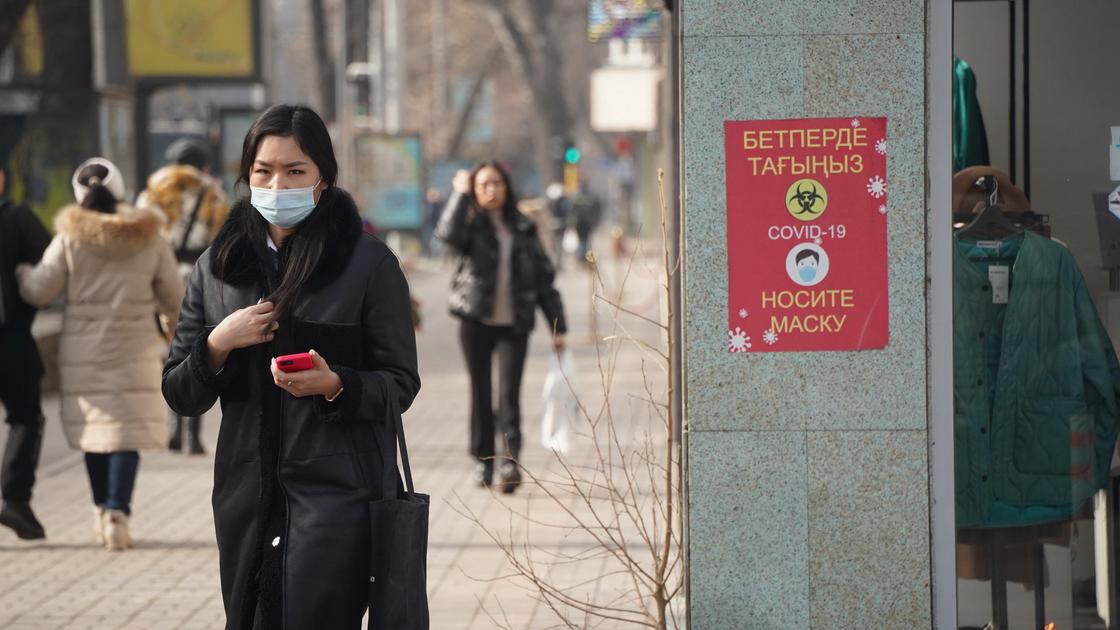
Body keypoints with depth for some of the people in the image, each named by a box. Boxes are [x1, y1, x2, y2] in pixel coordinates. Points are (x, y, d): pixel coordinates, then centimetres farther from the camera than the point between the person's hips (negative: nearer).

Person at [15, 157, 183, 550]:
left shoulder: (70, 239, -6)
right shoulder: (149, 239, -2)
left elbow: (39, 292, -4)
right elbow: (173, 297, 4)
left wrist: (21, 271, 16)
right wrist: (175, 319, 27)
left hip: (83, 352, 1)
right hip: (134, 351, -1)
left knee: (93, 428, 15)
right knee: (127, 431, 0)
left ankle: (102, 510, 24)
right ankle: (117, 511, -15)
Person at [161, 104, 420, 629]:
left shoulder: (369, 263, -1)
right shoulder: (216, 268, 9)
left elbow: (401, 384, -1)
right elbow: (179, 396, 11)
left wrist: (334, 384, -19)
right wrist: (217, 345, -8)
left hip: (337, 492, -4)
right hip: (246, 493, 4)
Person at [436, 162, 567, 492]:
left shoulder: (523, 230, 10)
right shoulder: (472, 224, 3)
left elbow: (543, 277, 13)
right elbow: (448, 233, -22)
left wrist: (557, 327, 8)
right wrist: (461, 192, -13)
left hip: (515, 325, 0)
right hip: (476, 322, 0)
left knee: (509, 393, -11)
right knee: (480, 391, 5)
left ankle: (510, 460, -18)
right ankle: (483, 459, 15)